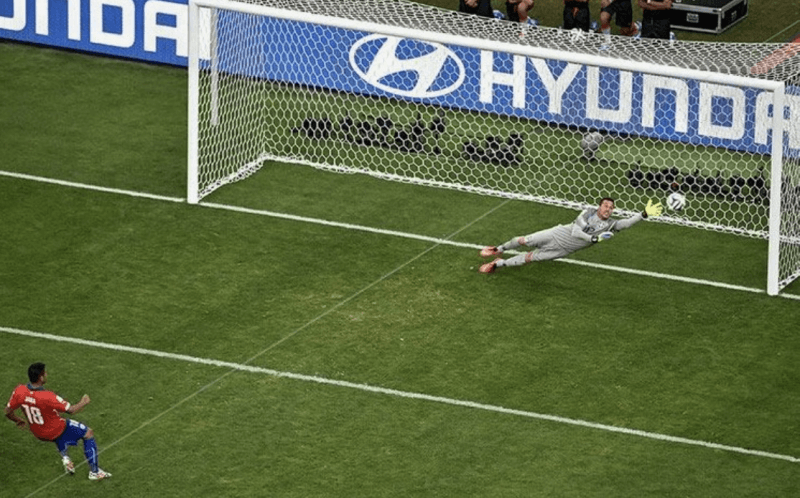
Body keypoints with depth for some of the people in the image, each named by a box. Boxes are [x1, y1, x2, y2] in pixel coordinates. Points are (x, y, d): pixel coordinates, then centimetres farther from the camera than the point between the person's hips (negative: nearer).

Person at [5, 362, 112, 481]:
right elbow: (71, 410, -26)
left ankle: (64, 456, 29)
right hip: (56, 432, -6)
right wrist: (83, 402, -5)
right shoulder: (47, 397, -38)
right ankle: (94, 472, 21)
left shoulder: (19, 391, -21)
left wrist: (18, 421, 16)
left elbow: (8, 412, -7)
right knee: (88, 433, 14)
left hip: (37, 433, 6)